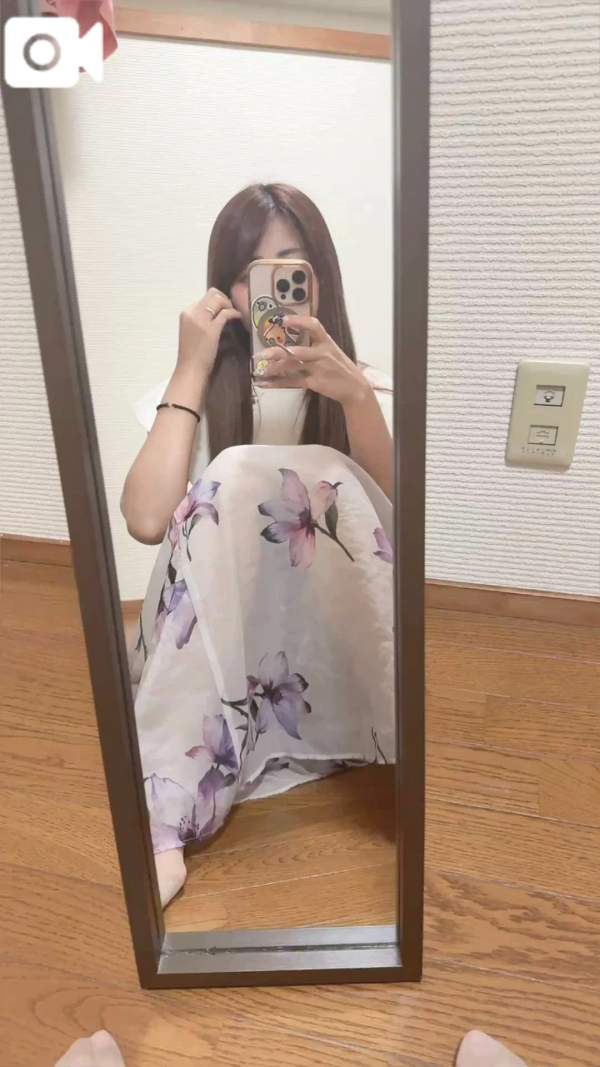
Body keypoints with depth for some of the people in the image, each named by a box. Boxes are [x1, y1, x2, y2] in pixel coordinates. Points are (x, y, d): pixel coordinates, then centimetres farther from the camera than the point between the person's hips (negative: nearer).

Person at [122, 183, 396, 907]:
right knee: (231, 478, -28)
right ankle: (168, 815, -30)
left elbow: (398, 523, -14)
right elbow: (146, 521, -15)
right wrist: (191, 371, -11)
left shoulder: (363, 388, 5)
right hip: (216, 648, 1)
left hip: (338, 647, 0)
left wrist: (354, 394, -28)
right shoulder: (198, 391, 4)